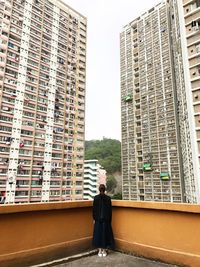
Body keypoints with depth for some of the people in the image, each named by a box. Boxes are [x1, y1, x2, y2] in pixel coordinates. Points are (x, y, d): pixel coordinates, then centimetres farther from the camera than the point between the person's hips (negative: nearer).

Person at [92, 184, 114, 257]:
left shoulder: (96, 198, -7)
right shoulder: (108, 198, -6)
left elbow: (94, 209, -3)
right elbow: (110, 210, -2)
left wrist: (94, 218, 6)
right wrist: (109, 220, 7)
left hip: (98, 219, 0)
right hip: (106, 219, 0)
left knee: (98, 233, 9)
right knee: (105, 233, 9)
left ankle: (100, 251, 14)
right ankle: (104, 251, 15)